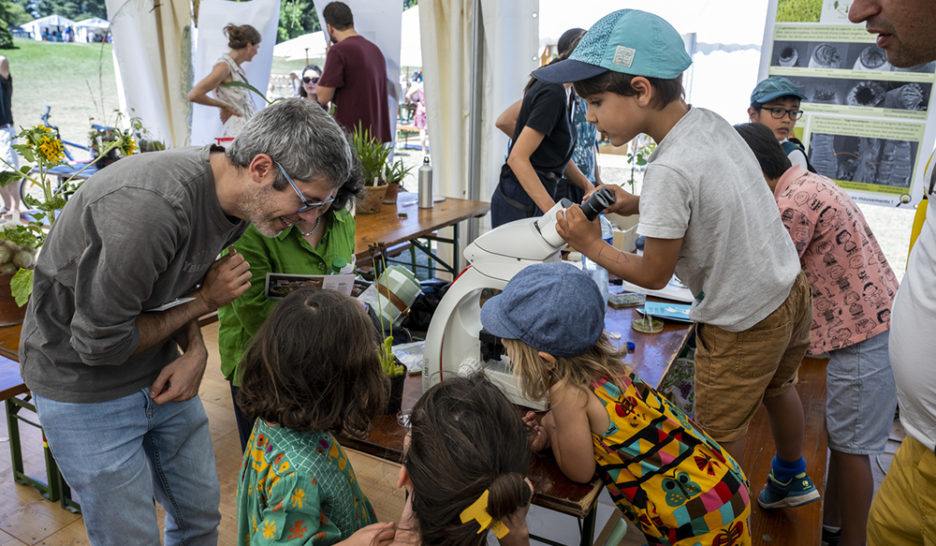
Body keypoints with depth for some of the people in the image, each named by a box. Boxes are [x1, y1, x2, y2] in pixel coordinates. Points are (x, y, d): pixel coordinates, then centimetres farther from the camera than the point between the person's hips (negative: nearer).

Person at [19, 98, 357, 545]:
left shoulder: (237, 196, -9)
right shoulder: (149, 206, -35)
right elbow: (98, 341, -26)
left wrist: (194, 351, -11)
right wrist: (205, 301, -17)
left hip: (160, 374, 7)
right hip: (85, 387, -7)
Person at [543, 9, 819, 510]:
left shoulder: (669, 171, -32)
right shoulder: (711, 122, -6)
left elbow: (653, 275, -20)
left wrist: (592, 246, -8)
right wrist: (634, 205, 1)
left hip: (743, 326, -9)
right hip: (792, 291, 10)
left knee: (719, 432, 11)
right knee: (775, 388, 32)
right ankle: (791, 479, 57)